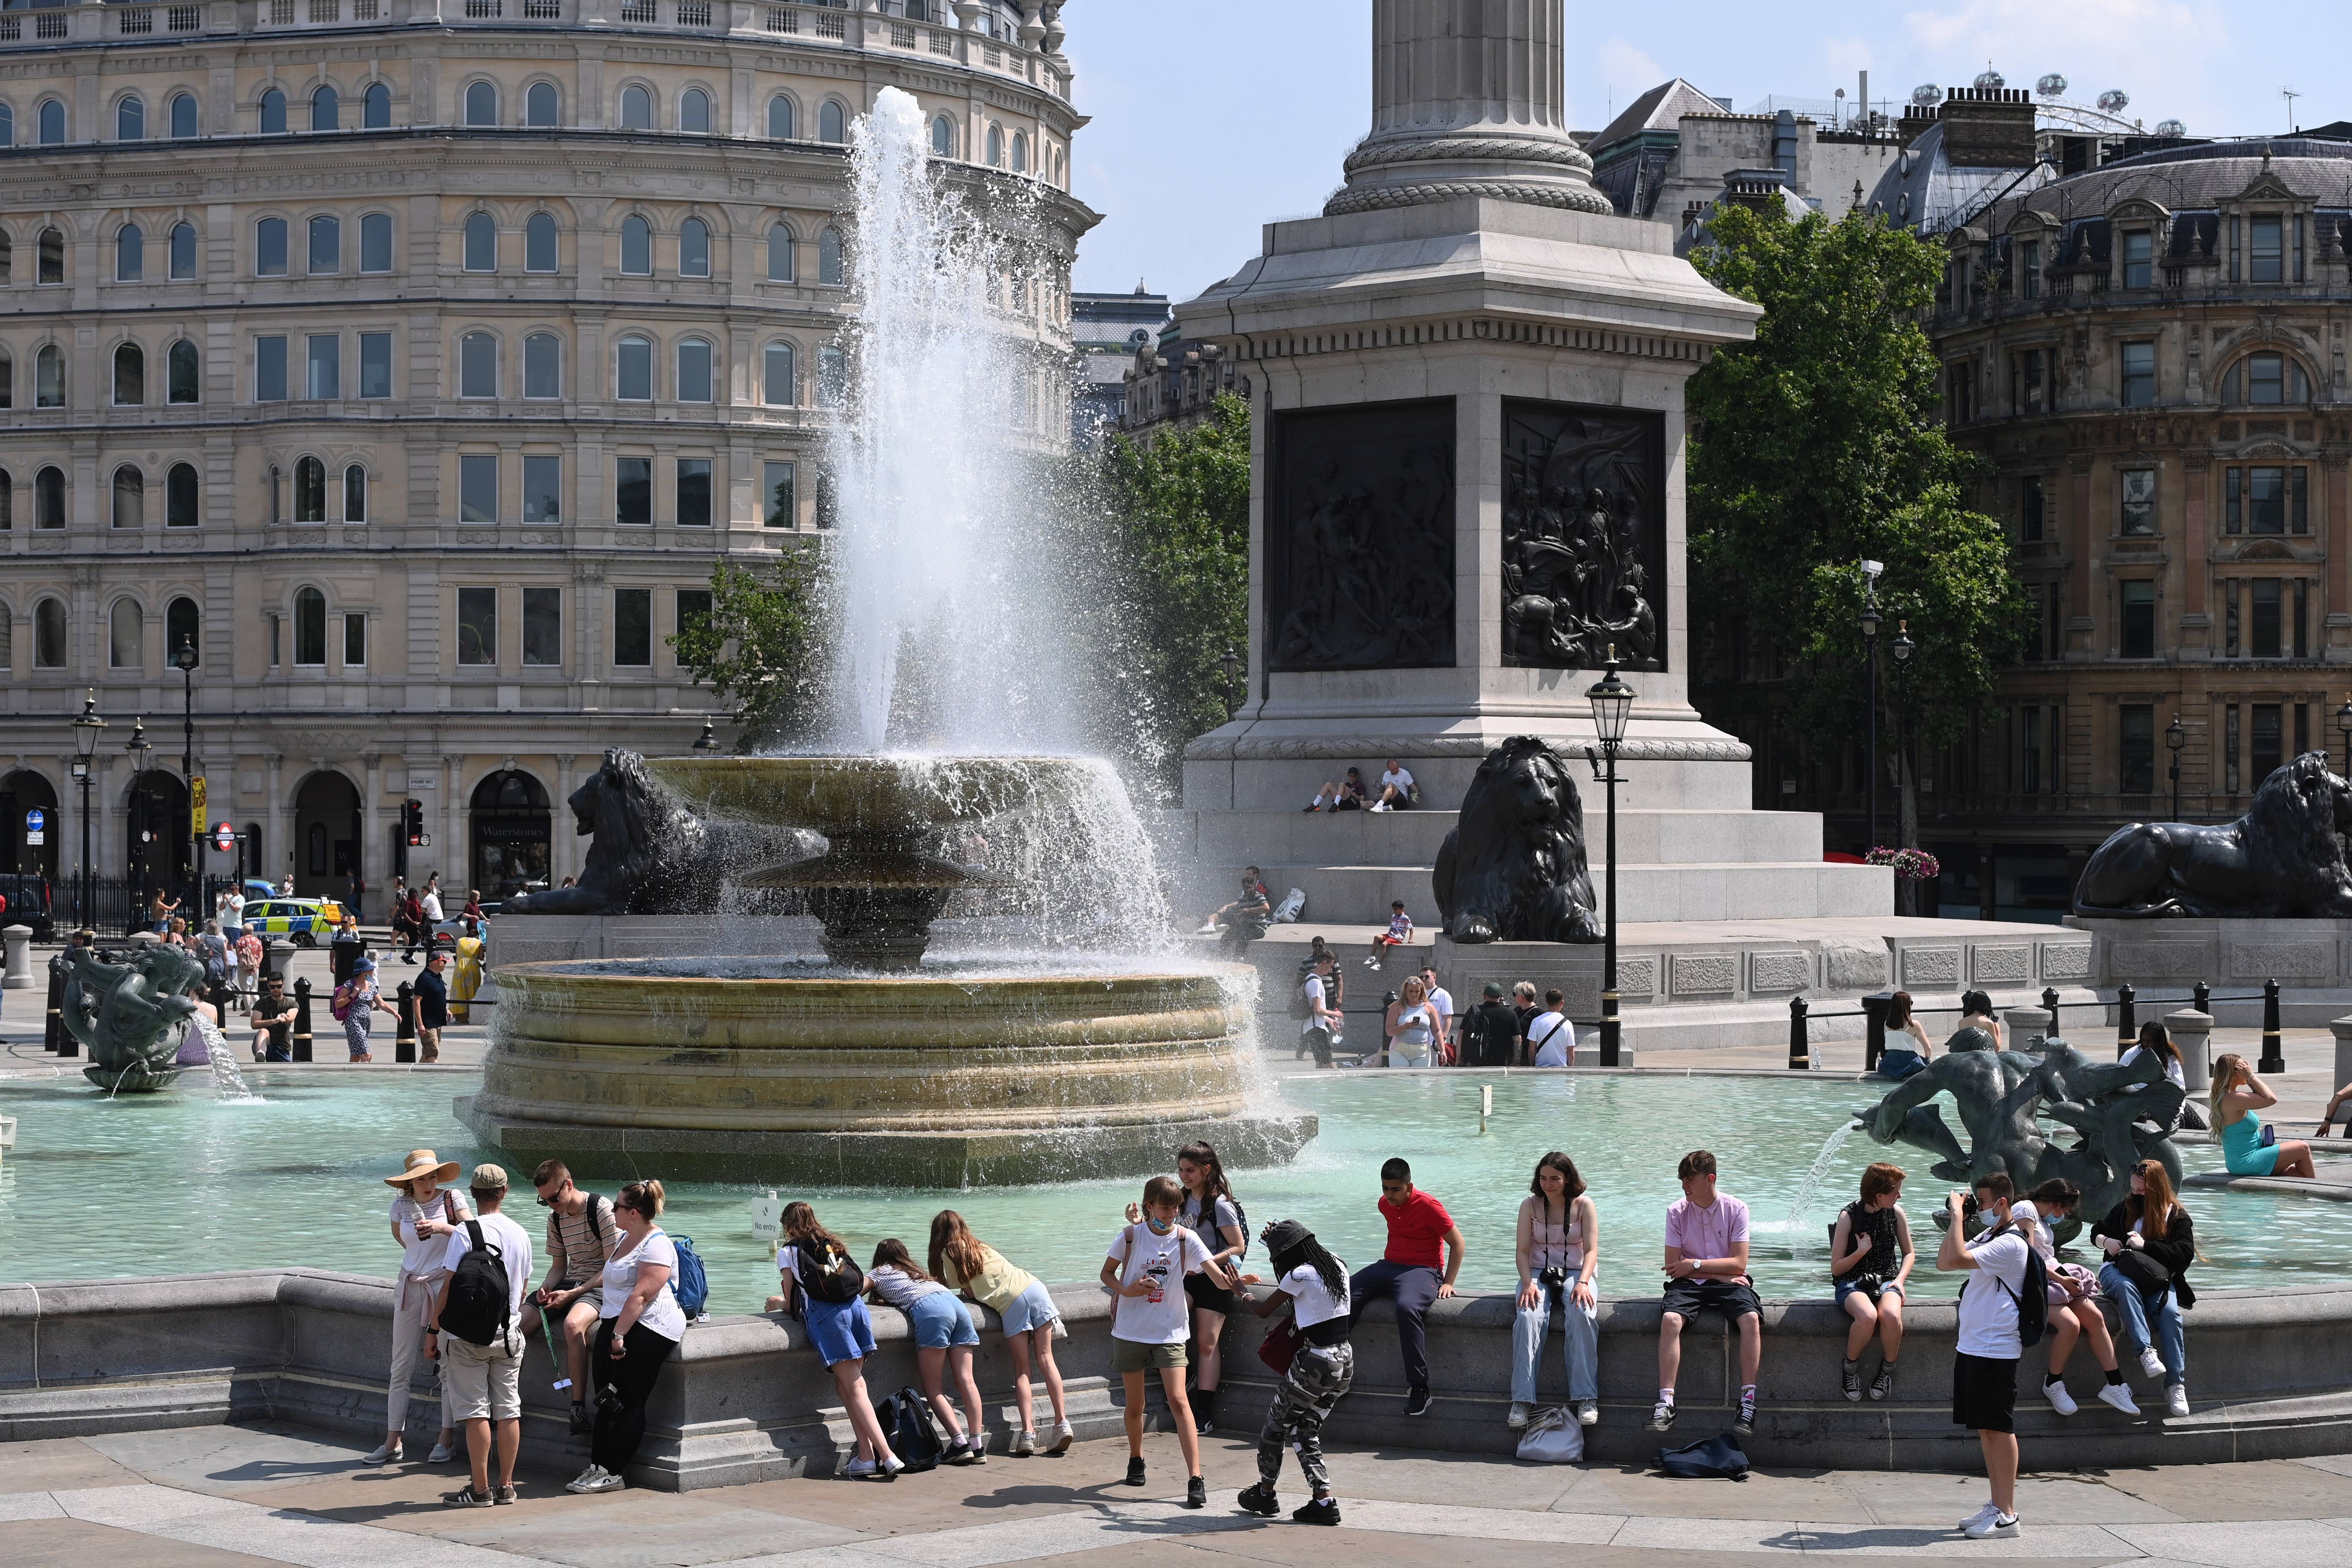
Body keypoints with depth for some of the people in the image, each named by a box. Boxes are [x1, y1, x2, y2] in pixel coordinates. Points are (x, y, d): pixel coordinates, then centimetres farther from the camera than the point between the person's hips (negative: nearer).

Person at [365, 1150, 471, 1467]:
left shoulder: (452, 1200, -4)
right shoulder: (401, 1206, 4)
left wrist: (441, 1228, -21)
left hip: (446, 1286, -3)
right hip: (410, 1288, 3)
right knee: (400, 1368, 2)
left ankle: (446, 1440, 6)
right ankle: (393, 1443, 5)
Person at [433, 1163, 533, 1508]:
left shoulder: (465, 1233, -12)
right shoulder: (520, 1234, 4)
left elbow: (449, 1286, -13)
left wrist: (433, 1327, -2)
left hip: (469, 1335, -5)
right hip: (509, 1334, 5)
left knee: (475, 1412, -2)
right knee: (508, 1411, 8)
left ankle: (480, 1490, -1)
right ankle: (506, 1486, 13)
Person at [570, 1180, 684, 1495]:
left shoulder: (656, 1245, -15)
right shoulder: (627, 1238, 17)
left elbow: (641, 1296, -22)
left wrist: (619, 1335, -24)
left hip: (647, 1329, -10)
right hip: (617, 1324, 10)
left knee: (628, 1403, -6)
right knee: (607, 1400, 6)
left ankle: (613, 1473, -3)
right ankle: (598, 1467, 7)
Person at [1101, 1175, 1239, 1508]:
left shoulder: (1186, 1239, -7)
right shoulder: (1131, 1236, -4)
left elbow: (1219, 1278, -16)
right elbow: (1107, 1273, 7)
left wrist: (1234, 1282, -39)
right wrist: (1126, 1290, -14)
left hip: (1169, 1333, -1)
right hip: (1130, 1331, 1)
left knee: (1178, 1400, -14)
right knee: (1135, 1403, 12)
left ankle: (1195, 1478, -16)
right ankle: (1136, 1459, 39)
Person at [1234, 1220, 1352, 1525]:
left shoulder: (1300, 1275, -14)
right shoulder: (1337, 1267, 7)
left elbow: (1263, 1311, -3)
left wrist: (1242, 1292, 17)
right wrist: (1278, 1236, 32)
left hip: (1315, 1361, -7)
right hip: (1345, 1361, 7)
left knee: (1276, 1424, 14)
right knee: (1305, 1431, 16)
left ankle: (1265, 1494, 27)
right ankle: (1324, 1501, 5)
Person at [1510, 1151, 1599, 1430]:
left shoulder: (1584, 1205, 1)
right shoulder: (1530, 1205, 5)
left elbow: (1591, 1250, -5)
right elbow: (1523, 1250, 1)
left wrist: (1582, 1283, -23)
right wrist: (1528, 1283, -18)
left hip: (1577, 1272, -1)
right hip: (1539, 1273, 1)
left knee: (1581, 1315, -34)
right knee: (1528, 1318, -31)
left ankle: (1586, 1398, -33)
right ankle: (1522, 1401, -33)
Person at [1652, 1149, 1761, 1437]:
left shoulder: (1736, 1210, 0)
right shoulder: (1676, 1211, 2)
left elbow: (1739, 1264, -5)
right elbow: (1673, 1268, -2)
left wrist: (1695, 1265, -10)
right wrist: (1719, 1272, -8)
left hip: (1729, 1282, -1)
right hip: (1689, 1284, 1)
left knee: (1751, 1319, -32)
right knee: (1670, 1320, -31)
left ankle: (1748, 1402, -30)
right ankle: (1665, 1404, -33)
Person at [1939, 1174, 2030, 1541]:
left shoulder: (2010, 1244, -16)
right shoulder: (1987, 1238, 15)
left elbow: (1957, 1259, -26)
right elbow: (1944, 1263, 18)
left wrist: (1957, 1215, -16)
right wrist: (1954, 1222, 9)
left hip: (1995, 1351, -10)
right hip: (1972, 1346, 10)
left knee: (1998, 1428, -6)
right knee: (1985, 1429, 12)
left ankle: (2007, 1515, -3)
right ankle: (1996, 1506, 19)